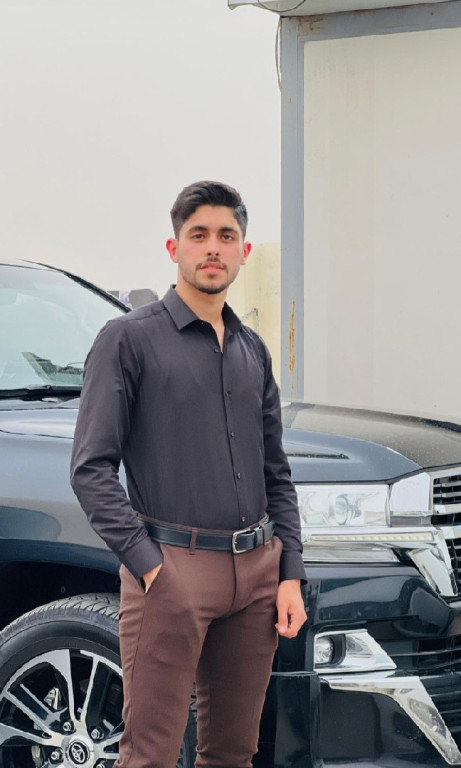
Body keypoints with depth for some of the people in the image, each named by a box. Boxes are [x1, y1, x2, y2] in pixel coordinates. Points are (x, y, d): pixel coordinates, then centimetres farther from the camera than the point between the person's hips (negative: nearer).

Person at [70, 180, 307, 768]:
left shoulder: (252, 350, 17)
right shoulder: (129, 338, -1)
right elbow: (91, 469, -7)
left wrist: (290, 574, 9)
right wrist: (148, 565, -15)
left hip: (257, 570, 6)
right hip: (173, 569, -6)